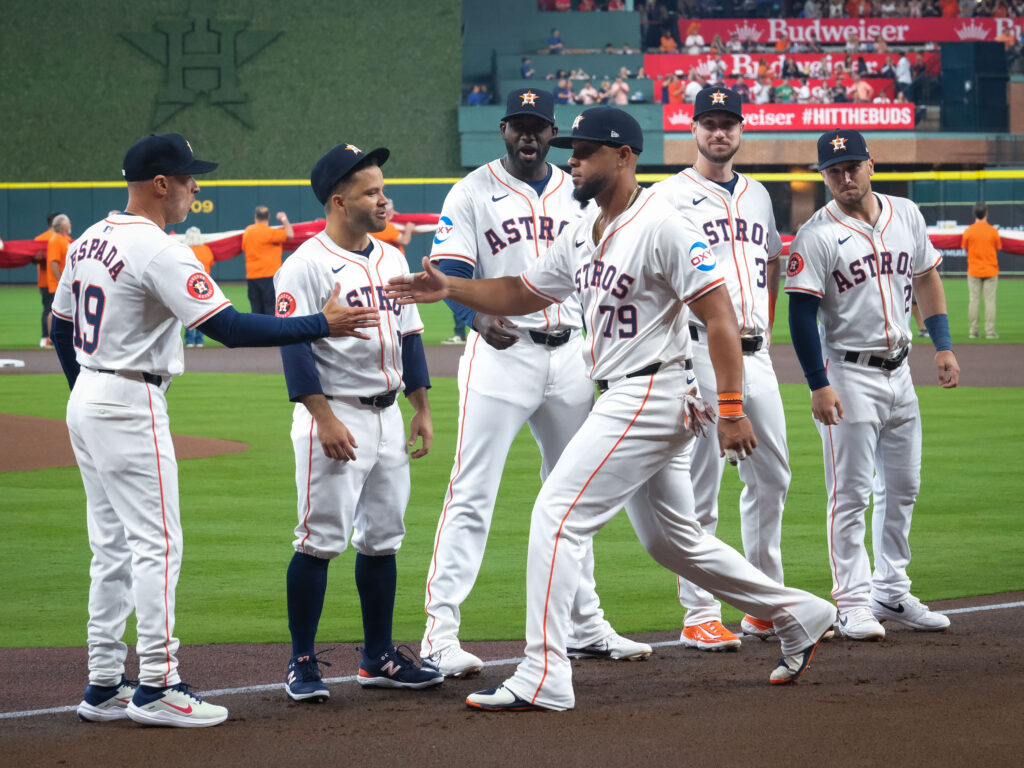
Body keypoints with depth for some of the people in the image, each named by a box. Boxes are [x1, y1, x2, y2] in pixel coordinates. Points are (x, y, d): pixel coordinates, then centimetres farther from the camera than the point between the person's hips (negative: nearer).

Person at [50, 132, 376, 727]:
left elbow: (61, 327, 18)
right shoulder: (160, 252, -18)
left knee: (113, 546, 13)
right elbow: (231, 328, -24)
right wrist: (322, 325, -21)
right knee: (157, 543, -5)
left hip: (87, 403, 9)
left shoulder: (89, 241, 9)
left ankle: (104, 687, 15)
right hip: (132, 408, -9)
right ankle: (156, 688, -5)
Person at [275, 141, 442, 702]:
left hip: (387, 417, 8)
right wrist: (325, 419, -21)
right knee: (321, 540, -7)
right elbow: (294, 346, -16)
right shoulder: (305, 265, -11)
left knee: (383, 539, 11)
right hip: (334, 414, -8)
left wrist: (423, 409, 14)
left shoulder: (391, 259, 13)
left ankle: (379, 658, 19)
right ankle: (302, 663, -1)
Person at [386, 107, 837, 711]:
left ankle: (544, 678, -12)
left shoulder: (662, 227, -15)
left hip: (653, 394, -10)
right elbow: (522, 293, 21)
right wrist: (450, 288, 6)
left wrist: (732, 409, -21)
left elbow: (721, 316, -17)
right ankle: (797, 615, 28)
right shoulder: (582, 236, 13)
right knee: (671, 539, 17)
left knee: (558, 514, -12)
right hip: (625, 400, 10)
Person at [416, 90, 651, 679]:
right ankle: (441, 634, -12)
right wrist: (479, 316, -30)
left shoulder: (579, 194, 13)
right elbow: (450, 272, -9)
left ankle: (585, 625, 24)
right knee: (472, 496, -11)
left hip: (570, 356, 5)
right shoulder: (473, 193, 0)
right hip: (501, 352, -5)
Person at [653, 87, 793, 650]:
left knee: (770, 476, 9)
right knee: (702, 482, -5)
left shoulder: (757, 196, 17)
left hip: (755, 352, 7)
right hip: (702, 349, -7)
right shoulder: (670, 196, -2)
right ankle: (699, 615, -2)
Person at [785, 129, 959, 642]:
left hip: (899, 371, 7)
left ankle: (892, 593, 22)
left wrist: (943, 345, 10)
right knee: (851, 493, -5)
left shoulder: (906, 215, 6)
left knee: (903, 486, 12)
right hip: (848, 374, -6)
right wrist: (819, 386, -18)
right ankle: (853, 601, -1)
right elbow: (802, 313, -14)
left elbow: (926, 276, 18)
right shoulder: (816, 235, -12)